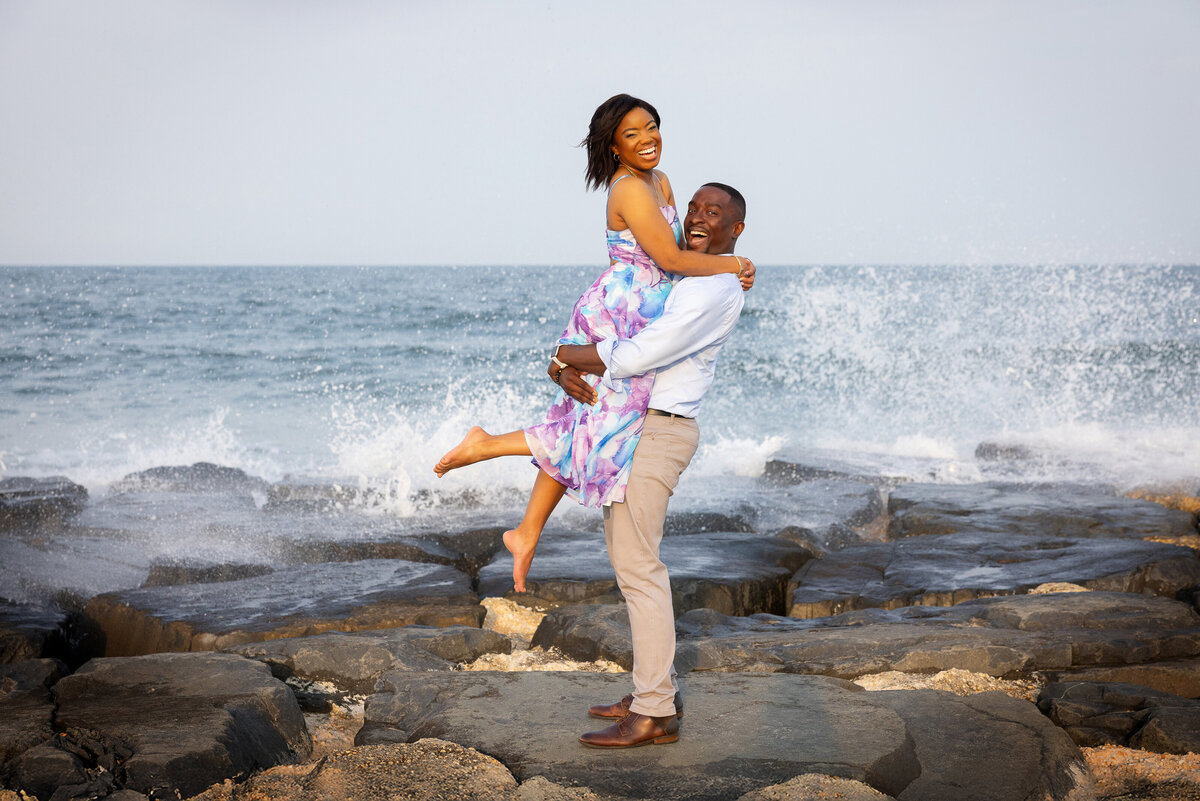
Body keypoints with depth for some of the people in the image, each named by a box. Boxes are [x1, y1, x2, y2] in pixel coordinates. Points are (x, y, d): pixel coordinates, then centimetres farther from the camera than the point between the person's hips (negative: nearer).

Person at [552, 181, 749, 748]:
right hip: (625, 429, 10)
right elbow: (584, 343, 16)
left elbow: (636, 356, -24)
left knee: (637, 566, -9)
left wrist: (569, 357, -7)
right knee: (628, 559, 13)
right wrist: (566, 373, -7)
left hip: (654, 435, -10)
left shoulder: (716, 291, -14)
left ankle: (654, 714, -5)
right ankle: (658, 689, 21)